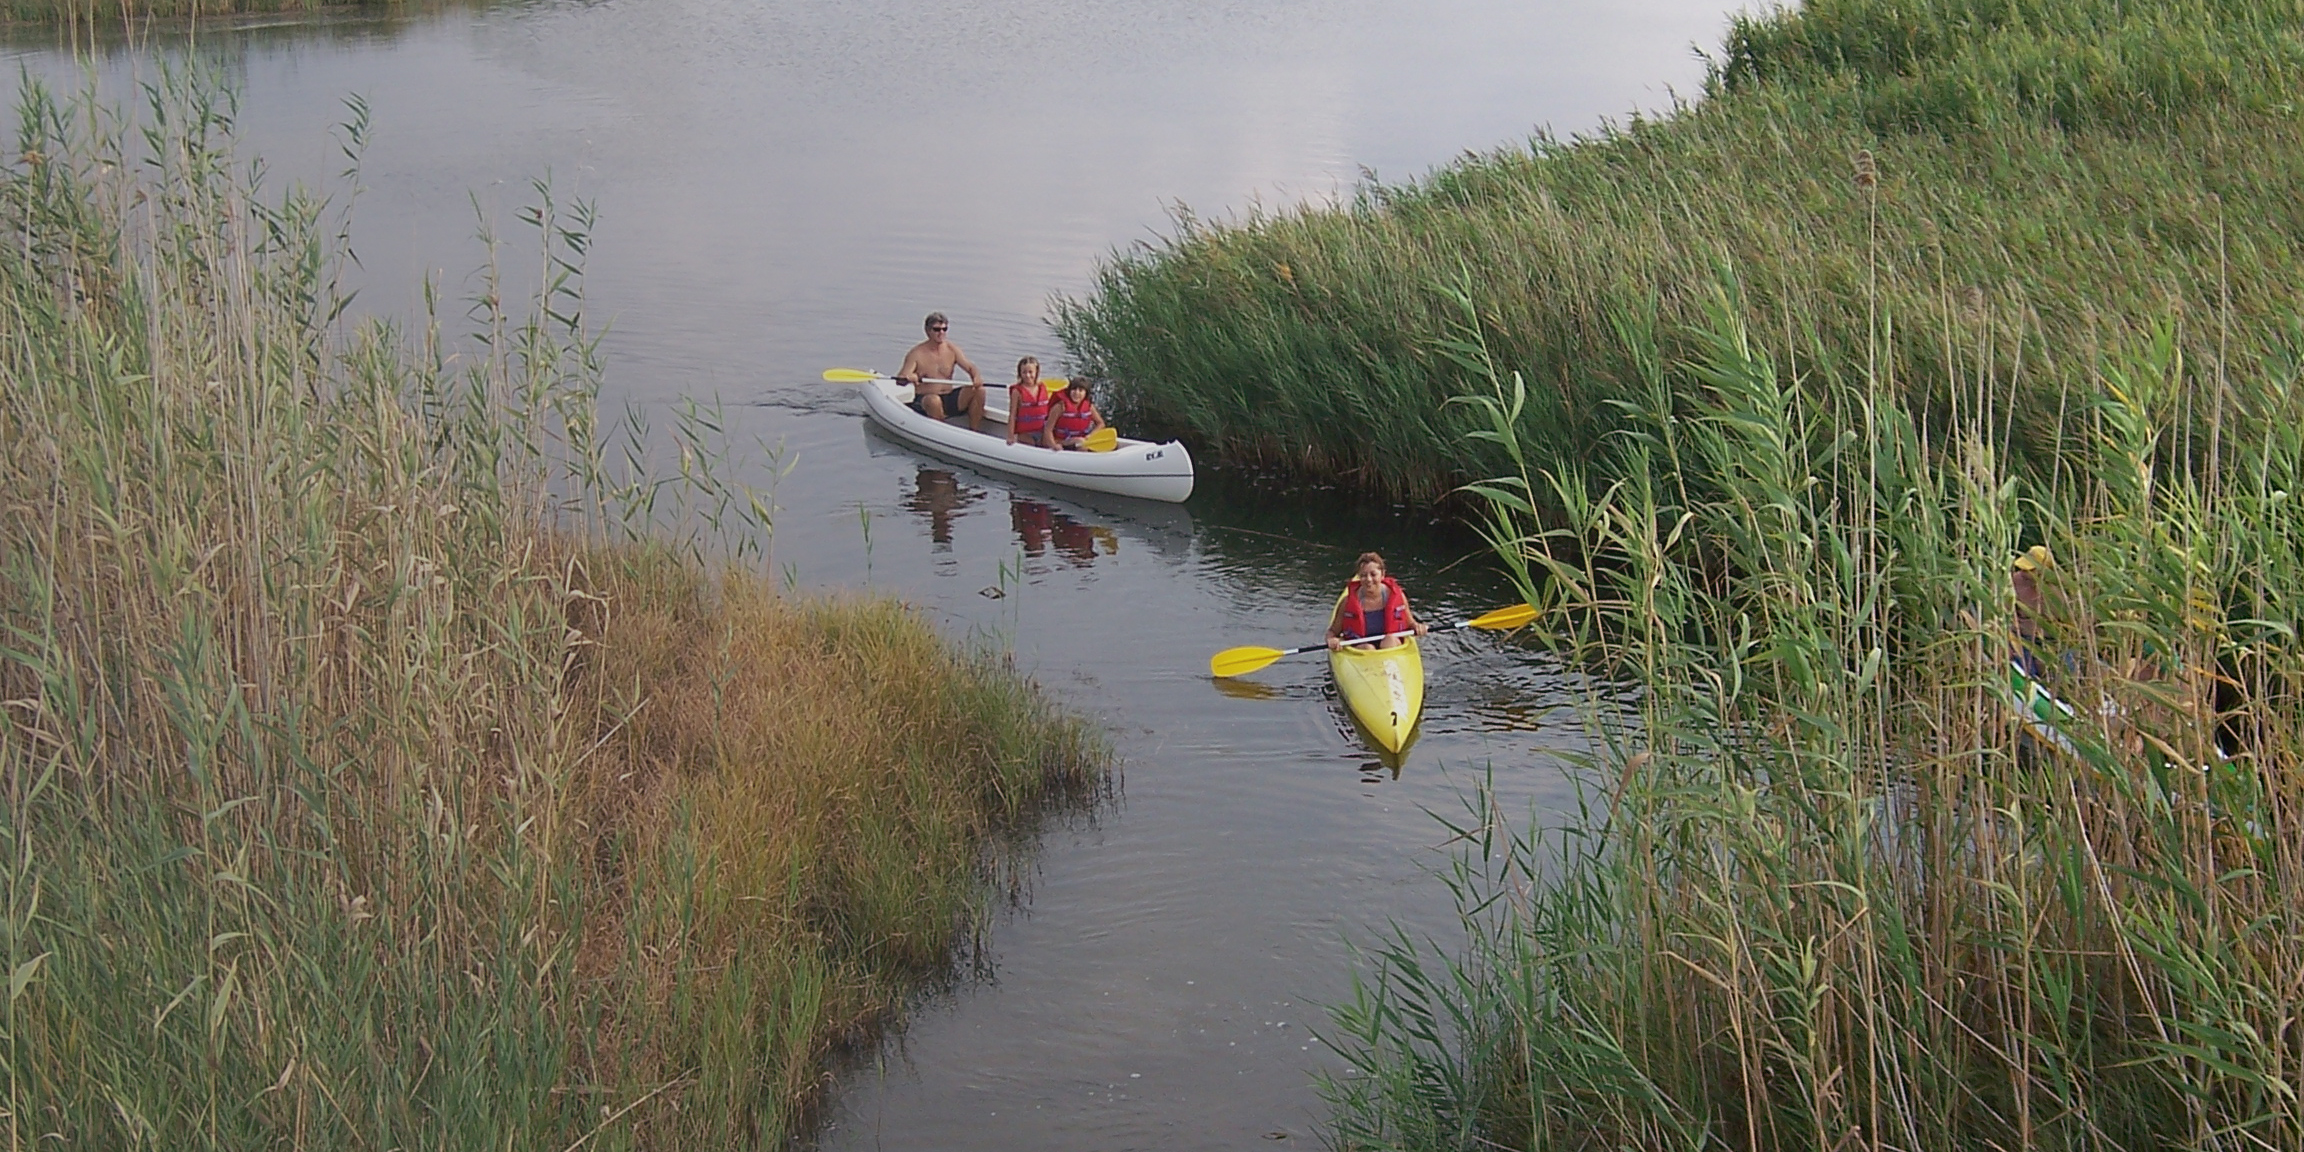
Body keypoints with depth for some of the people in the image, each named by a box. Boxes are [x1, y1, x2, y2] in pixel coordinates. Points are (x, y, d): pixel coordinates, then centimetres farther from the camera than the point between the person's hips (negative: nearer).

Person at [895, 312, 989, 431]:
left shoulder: (952, 349, 6)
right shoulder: (917, 353, -6)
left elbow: (970, 367, -4)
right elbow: (899, 379, -13)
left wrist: (977, 377, -29)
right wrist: (908, 378, -39)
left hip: (949, 399, 5)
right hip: (924, 402, -5)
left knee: (978, 390, -16)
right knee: (934, 400, -40)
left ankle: (974, 431, -9)